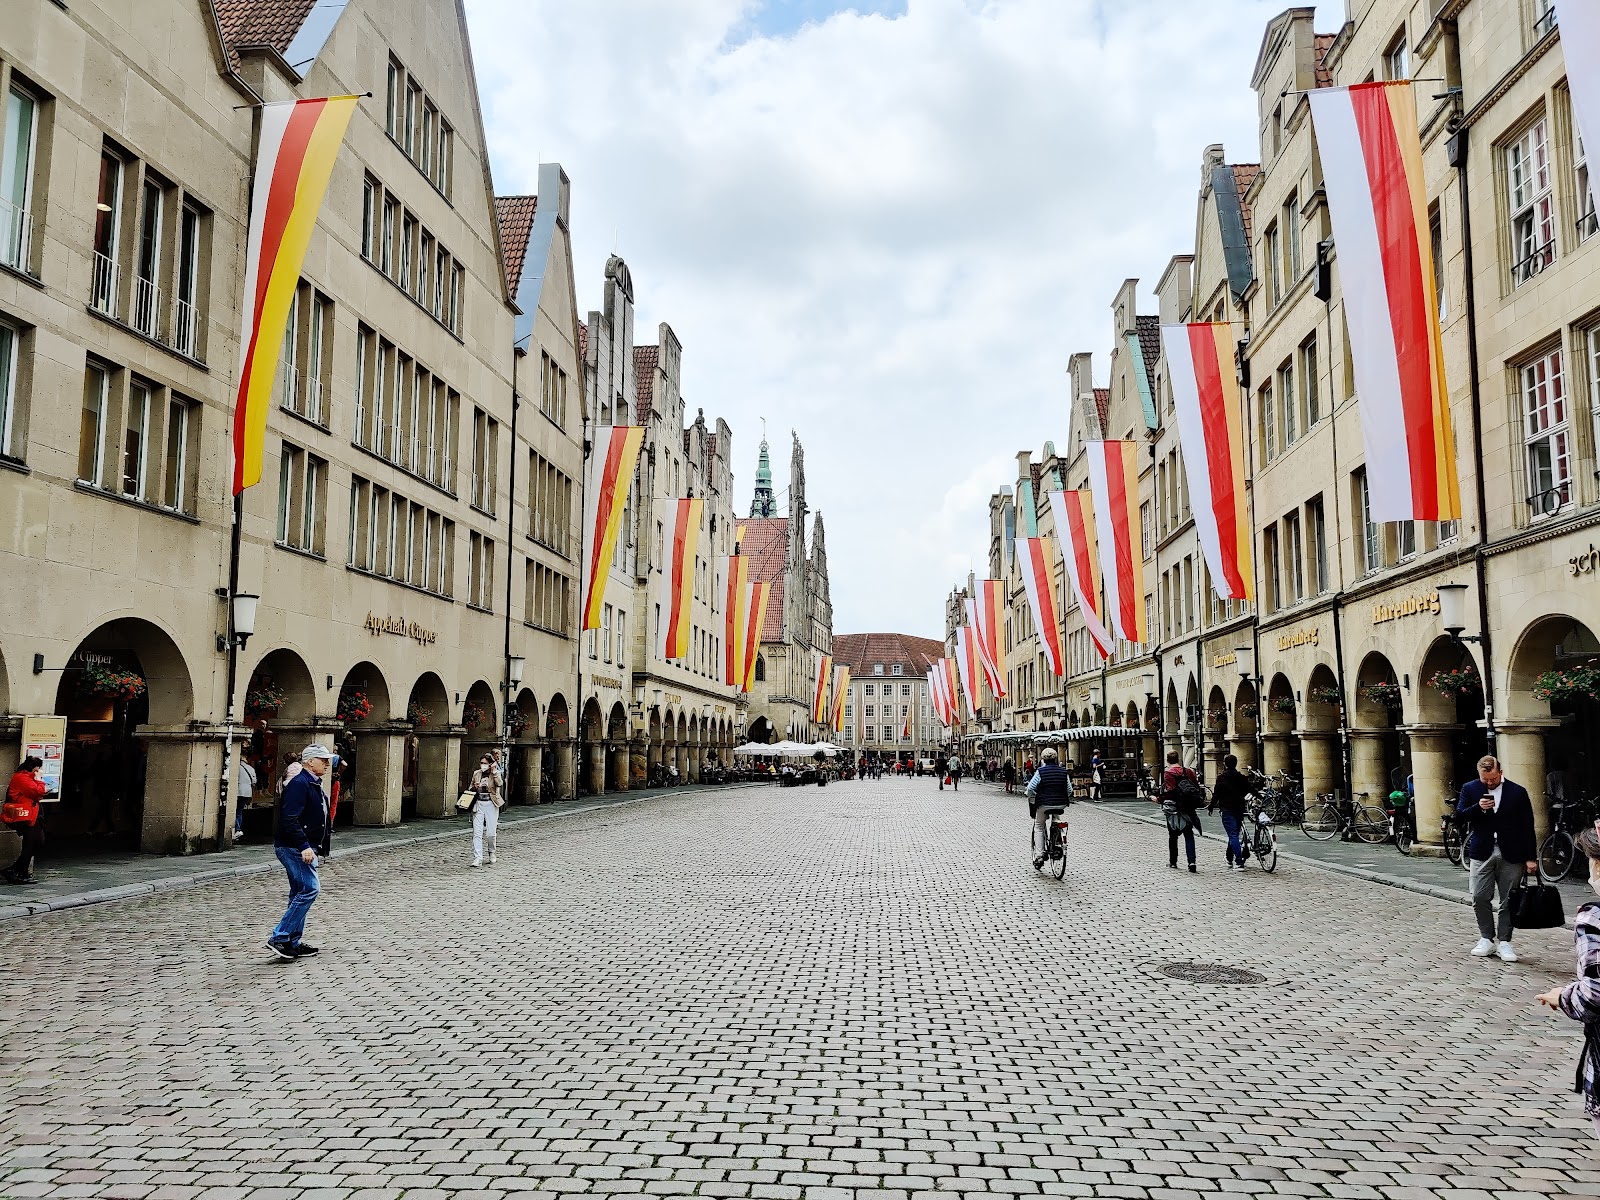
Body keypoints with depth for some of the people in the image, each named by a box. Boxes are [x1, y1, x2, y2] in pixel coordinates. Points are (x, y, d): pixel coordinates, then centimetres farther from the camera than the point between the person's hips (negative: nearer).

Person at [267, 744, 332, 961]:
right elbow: (290, 820, -23)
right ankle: (279, 938, -12)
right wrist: (304, 846, -28)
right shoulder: (298, 784, -15)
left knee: (300, 893, 12)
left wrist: (319, 847, 22)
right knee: (310, 889, -15)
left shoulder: (314, 785, 18)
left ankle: (293, 943, 18)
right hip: (293, 847, -11)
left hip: (305, 848, 11)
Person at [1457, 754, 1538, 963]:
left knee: (1508, 901, 3)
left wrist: (1530, 858, -2)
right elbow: (1459, 814, 1)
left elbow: (1527, 827, 1)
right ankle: (1487, 939, 15)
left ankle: (1504, 942, 13)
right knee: (1480, 899, 1)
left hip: (1511, 855, -1)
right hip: (1481, 853, 1)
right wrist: (1478, 808, -18)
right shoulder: (1470, 789, 3)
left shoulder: (1518, 792, -1)